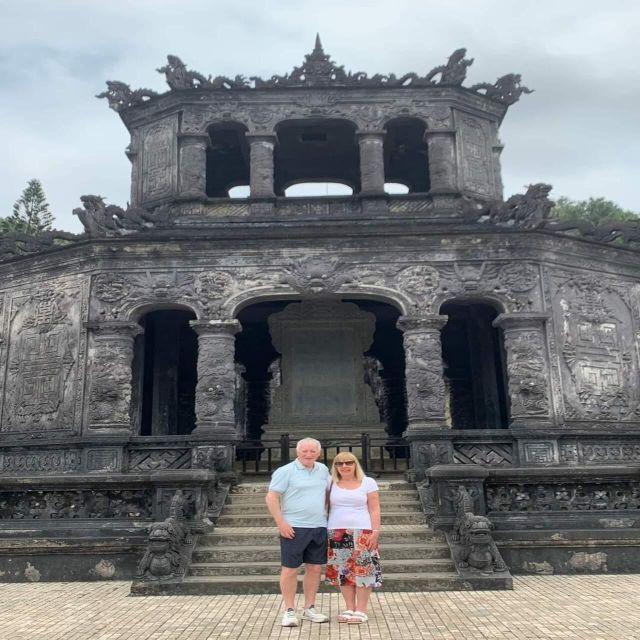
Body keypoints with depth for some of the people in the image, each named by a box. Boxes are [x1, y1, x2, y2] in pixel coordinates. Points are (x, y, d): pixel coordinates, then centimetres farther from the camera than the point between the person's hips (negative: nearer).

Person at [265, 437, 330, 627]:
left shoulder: (323, 470, 10)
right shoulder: (285, 471, -7)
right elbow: (271, 497, -10)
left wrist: (326, 515, 15)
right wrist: (281, 522, -16)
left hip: (319, 527, 6)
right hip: (294, 528, -5)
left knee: (315, 568, 11)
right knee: (290, 569, 1)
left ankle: (309, 608, 24)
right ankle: (289, 611, 12)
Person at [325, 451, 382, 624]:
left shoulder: (368, 482, 2)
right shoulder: (331, 484, 7)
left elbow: (374, 510, 0)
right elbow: (326, 507, 9)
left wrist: (375, 532, -8)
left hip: (362, 532, -2)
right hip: (336, 533, 2)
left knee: (362, 570, -4)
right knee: (342, 571, 5)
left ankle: (361, 611, 4)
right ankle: (350, 608, 16)